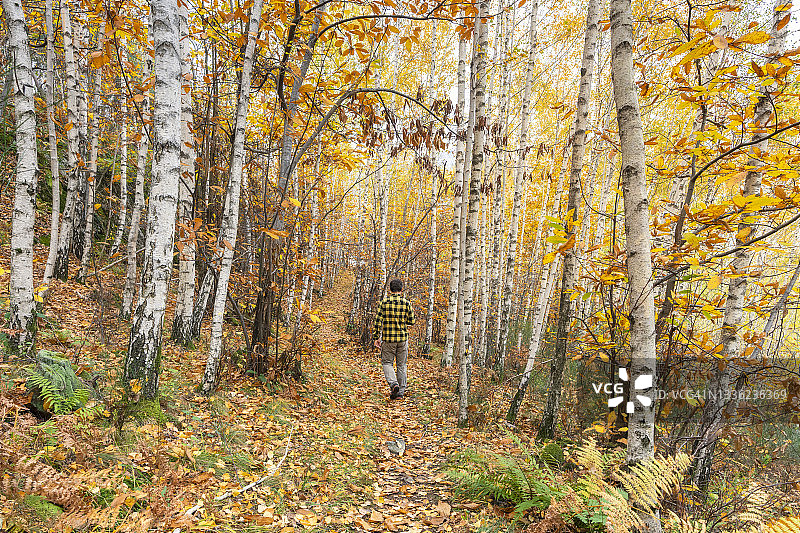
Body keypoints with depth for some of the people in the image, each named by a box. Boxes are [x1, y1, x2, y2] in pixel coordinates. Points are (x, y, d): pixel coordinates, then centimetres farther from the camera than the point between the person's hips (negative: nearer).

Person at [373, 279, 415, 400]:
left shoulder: (384, 302, -5)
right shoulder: (406, 303, -2)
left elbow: (378, 321, -7)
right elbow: (411, 321, 3)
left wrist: (376, 337, -1)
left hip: (388, 338, -1)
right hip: (403, 338, 2)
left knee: (387, 362, 12)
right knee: (401, 365, 11)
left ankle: (393, 383, -10)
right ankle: (400, 391, 15)